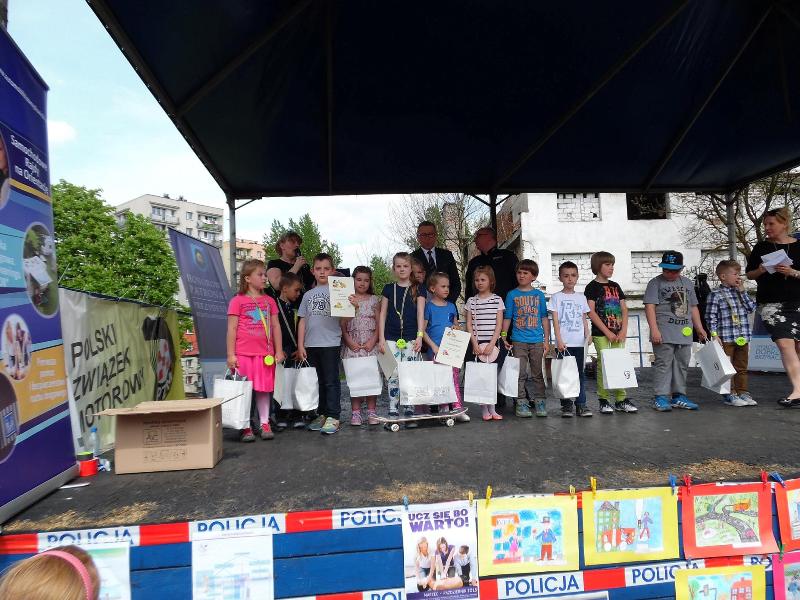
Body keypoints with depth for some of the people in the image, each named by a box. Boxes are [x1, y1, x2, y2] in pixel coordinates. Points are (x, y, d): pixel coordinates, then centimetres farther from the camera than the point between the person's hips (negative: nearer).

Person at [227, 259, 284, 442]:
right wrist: (231, 355, -6)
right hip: (243, 353, -3)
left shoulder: (269, 301, 10)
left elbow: (275, 327, 11)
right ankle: (246, 427, 13)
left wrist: (279, 351, 7)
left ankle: (265, 424, 18)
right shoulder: (237, 301, -1)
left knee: (264, 389, 9)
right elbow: (232, 329, -3)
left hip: (265, 353, 3)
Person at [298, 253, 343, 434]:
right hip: (311, 344, 5)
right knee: (318, 381, 13)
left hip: (330, 343, -4)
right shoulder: (308, 295, 14)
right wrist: (300, 345, 6)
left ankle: (333, 417, 5)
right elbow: (303, 321, 12)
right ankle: (322, 414, 23)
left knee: (331, 381, -1)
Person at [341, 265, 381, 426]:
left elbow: (378, 323, 3)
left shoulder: (374, 300, 7)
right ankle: (356, 412, 9)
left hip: (370, 344, 0)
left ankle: (371, 411, 9)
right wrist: (349, 341, -10)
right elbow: (342, 324, 2)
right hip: (352, 344, 0)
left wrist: (373, 341, -9)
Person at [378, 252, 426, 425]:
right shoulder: (388, 289, 9)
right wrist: (381, 338, 1)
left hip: (410, 338, -1)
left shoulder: (418, 289, 7)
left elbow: (420, 313, 1)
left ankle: (409, 412, 9)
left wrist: (419, 336, -9)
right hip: (391, 338, 1)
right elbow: (383, 314, 8)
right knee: (392, 375, -1)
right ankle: (393, 412, 7)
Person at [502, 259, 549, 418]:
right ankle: (521, 402, 6)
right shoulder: (512, 295, 3)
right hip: (519, 341, -1)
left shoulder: (539, 294, 7)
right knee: (520, 373, -1)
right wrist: (504, 337, -1)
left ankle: (540, 401, 18)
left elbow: (544, 318, 10)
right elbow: (507, 318, 5)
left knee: (537, 373, 9)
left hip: (537, 341, 1)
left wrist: (546, 339, 6)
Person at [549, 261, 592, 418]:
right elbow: (555, 320, -5)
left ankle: (581, 405, 11)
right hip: (563, 343, -3)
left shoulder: (581, 297, 12)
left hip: (579, 342, 3)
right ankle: (566, 406, 10)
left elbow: (584, 319, 14)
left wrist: (587, 335, 0)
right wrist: (559, 340, -13)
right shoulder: (556, 297, 1)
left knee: (579, 374, 5)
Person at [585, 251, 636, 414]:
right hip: (601, 334, -5)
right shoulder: (592, 287, -3)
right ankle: (604, 400, 6)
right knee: (604, 365, -3)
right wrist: (607, 332, -13)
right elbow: (591, 312, -10)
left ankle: (621, 400, 14)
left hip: (618, 335, 5)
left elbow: (624, 309, 12)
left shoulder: (615, 286, 14)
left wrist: (623, 330, -2)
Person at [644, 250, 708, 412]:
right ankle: (660, 397, -1)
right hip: (664, 333, -6)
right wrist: (654, 329, -19)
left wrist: (700, 329, 19)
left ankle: (679, 396, 20)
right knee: (663, 364, -6)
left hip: (685, 333, 6)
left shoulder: (687, 282, 17)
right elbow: (650, 307, -11)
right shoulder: (655, 283, -2)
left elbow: (693, 308, 22)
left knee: (682, 364, 11)